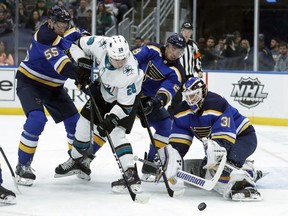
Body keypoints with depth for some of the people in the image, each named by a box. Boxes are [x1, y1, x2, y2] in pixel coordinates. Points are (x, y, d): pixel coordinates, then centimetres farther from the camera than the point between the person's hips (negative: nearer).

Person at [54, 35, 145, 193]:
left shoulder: (130, 73, -39)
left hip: (127, 96, -6)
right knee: (85, 122, 10)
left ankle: (131, 175, -25)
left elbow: (125, 104, -31)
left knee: (116, 132, -21)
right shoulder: (101, 45, -30)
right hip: (104, 90, 6)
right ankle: (77, 161, 33)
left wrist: (111, 119, -39)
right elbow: (79, 45, -10)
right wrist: (82, 62, -24)